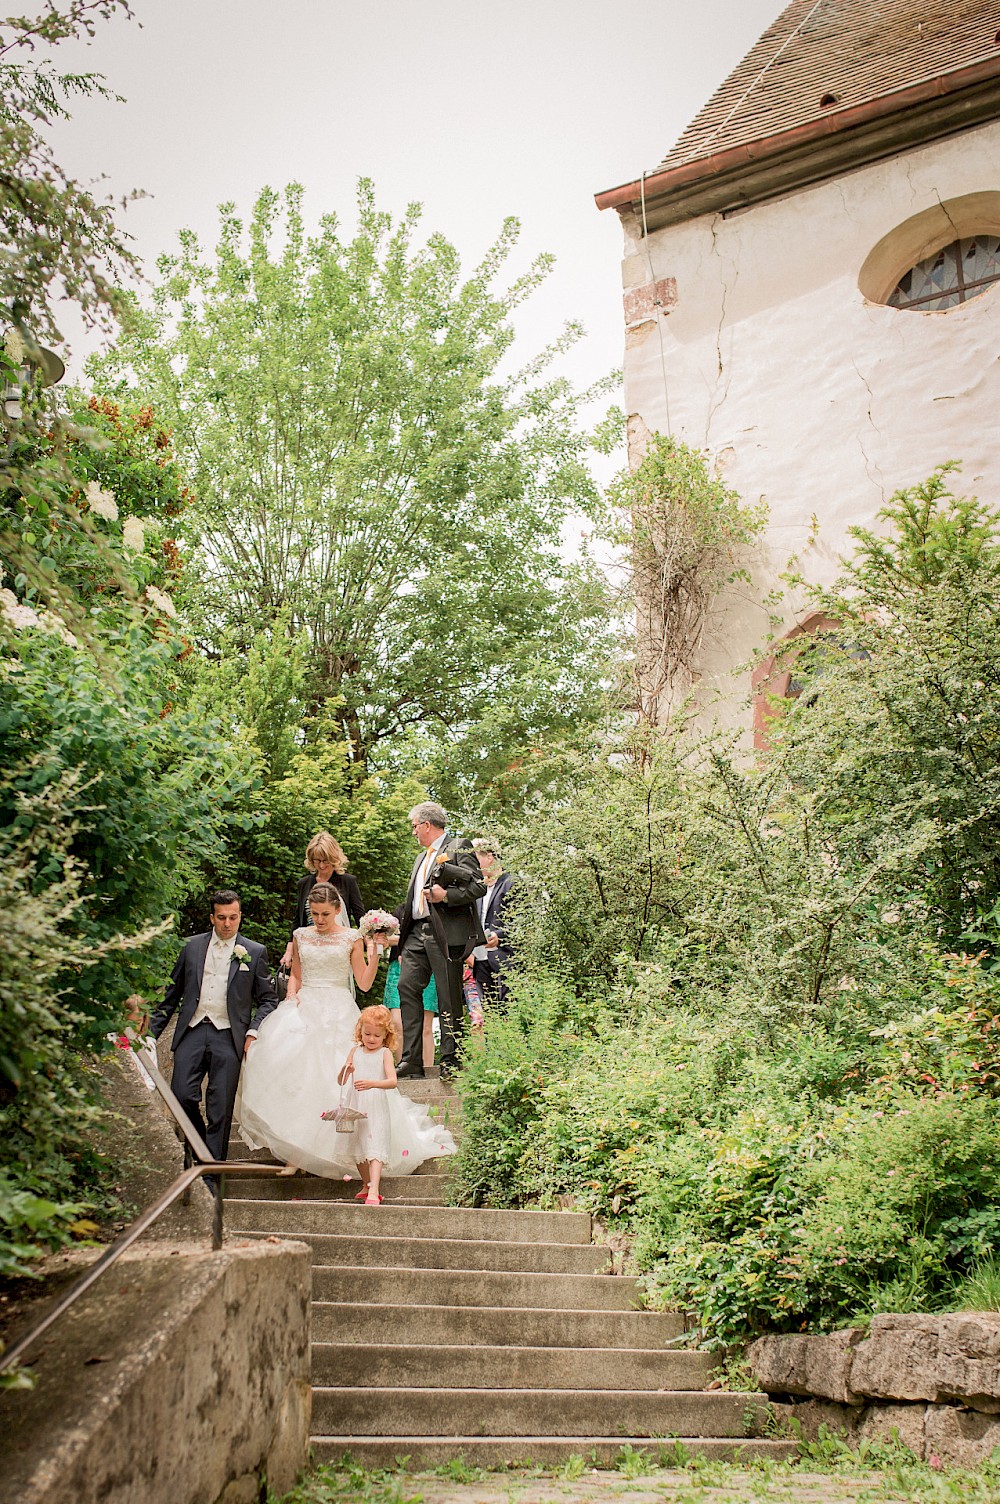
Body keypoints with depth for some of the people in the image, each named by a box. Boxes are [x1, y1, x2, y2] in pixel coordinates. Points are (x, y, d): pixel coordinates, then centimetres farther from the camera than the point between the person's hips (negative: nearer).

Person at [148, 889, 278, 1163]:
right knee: (182, 1095, -8)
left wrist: (253, 1032, -6)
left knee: (220, 1108, -2)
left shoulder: (255, 952, 5)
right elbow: (172, 994, 15)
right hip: (192, 1031, 2)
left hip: (228, 1036, -2)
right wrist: (151, 1032, 10)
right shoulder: (192, 947, 10)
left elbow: (268, 999, 8)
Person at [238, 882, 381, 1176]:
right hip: (304, 1008, 2)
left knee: (333, 1078, -9)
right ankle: (295, 1150, -15)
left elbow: (364, 983, 1)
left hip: (338, 1011, -2)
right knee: (293, 1069, -16)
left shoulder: (351, 938, 3)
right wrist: (291, 996, 0)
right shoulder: (301, 936, 11)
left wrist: (374, 951, -9)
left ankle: (336, 1150, 0)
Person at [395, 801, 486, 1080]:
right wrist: (403, 943, 19)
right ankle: (411, 1060, -1)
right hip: (418, 932, 8)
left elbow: (479, 887, -10)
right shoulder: (421, 858, 24)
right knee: (407, 986, -3)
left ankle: (450, 1062, 5)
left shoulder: (459, 847, -1)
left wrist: (447, 895, -17)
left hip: (447, 934, -8)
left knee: (449, 998, -3)